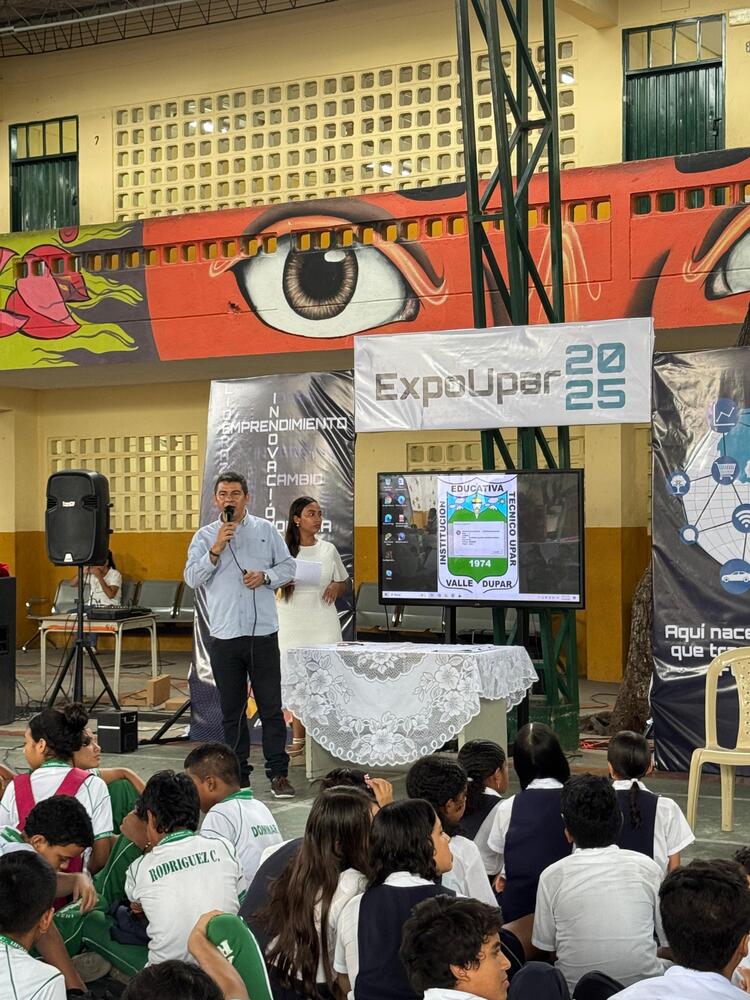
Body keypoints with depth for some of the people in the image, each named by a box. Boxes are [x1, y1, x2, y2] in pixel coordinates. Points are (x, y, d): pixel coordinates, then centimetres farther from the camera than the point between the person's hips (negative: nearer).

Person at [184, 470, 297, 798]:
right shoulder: (204, 536, 6)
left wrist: (266, 577, -9)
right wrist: (216, 548, -14)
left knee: (271, 707, 1)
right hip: (224, 634, 1)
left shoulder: (266, 530, 8)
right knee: (232, 710, 8)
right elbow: (192, 578, -4)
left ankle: (279, 773, 9)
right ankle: (238, 775, 17)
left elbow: (288, 565, 9)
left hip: (263, 633, -1)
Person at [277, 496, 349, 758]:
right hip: (292, 623, -1)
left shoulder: (328, 550, 8)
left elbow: (344, 585, 17)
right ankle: (298, 739, 10)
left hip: (323, 622, 1)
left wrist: (336, 587, -5)